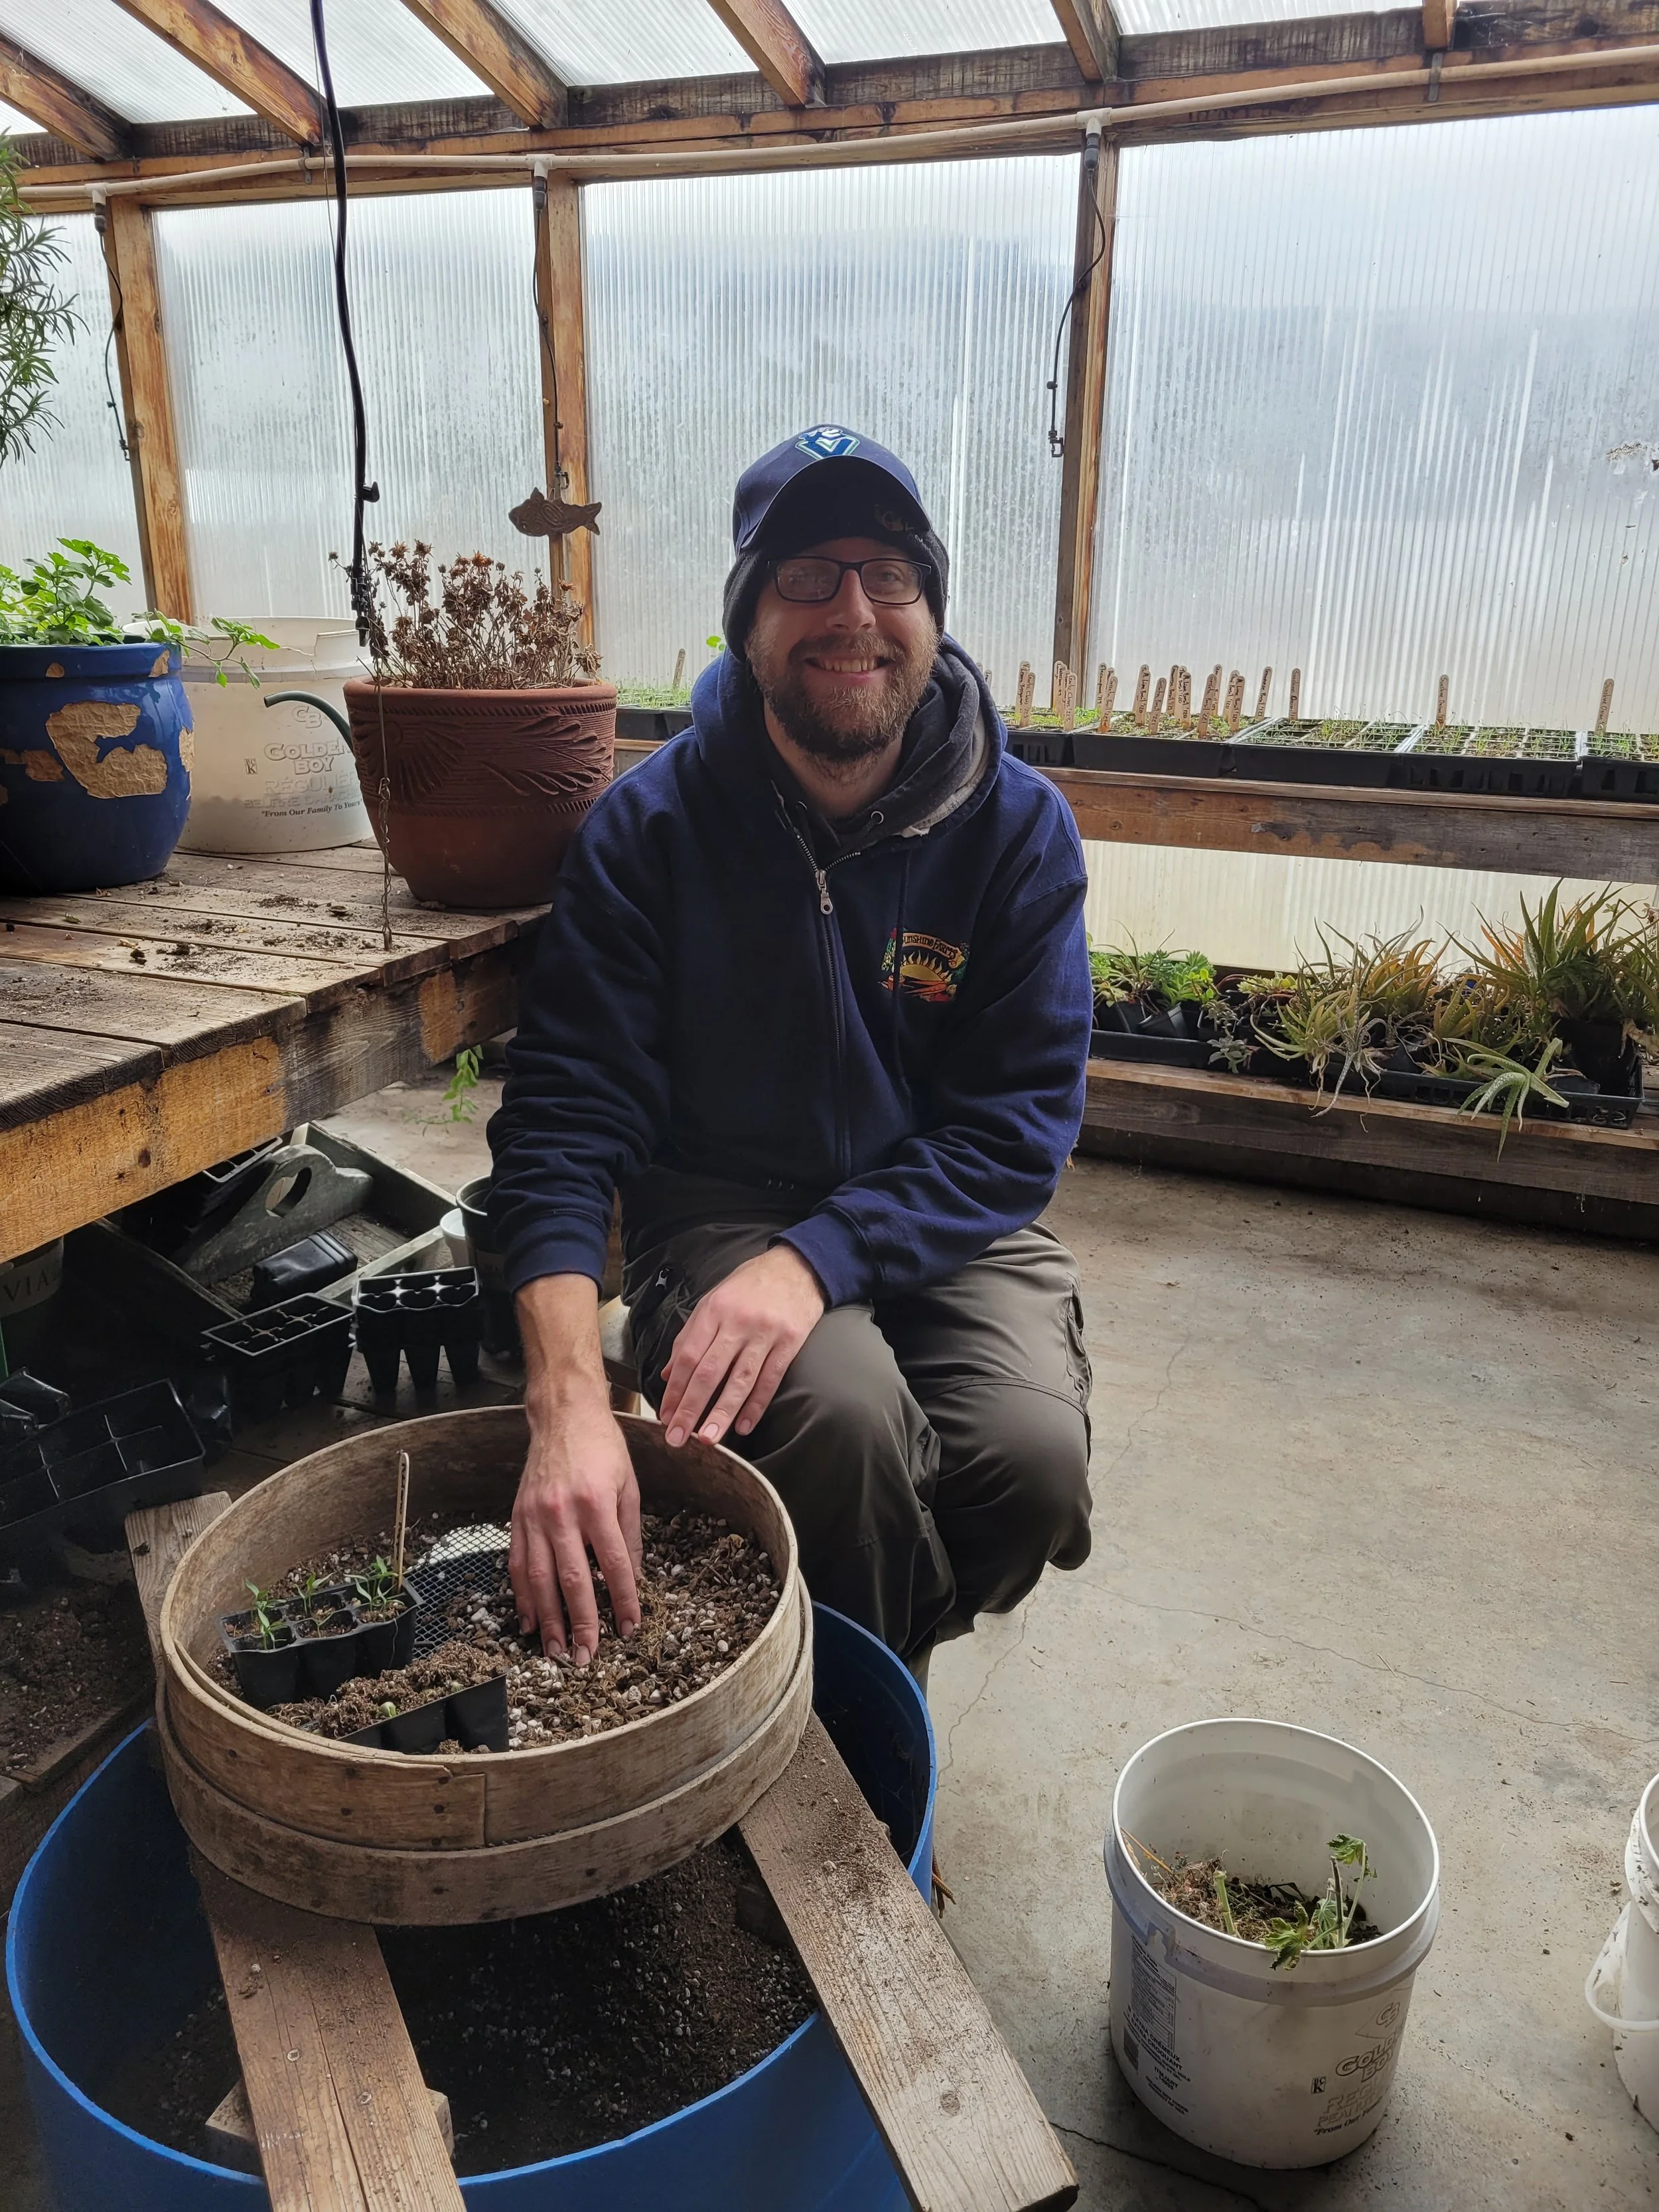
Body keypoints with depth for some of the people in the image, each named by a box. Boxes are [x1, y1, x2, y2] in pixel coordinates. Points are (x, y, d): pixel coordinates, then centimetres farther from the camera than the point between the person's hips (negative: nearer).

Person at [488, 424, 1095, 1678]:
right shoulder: (649, 826, -10)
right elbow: (564, 1116, -16)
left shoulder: (1020, 830, -7)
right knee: (844, 1413, -31)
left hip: (941, 1220, 2)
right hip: (722, 1203, -1)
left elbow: (1018, 1120, -11)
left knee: (1034, 1456, -24)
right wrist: (569, 1398, -32)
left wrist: (815, 1258, -28)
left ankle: (872, 1664, 13)